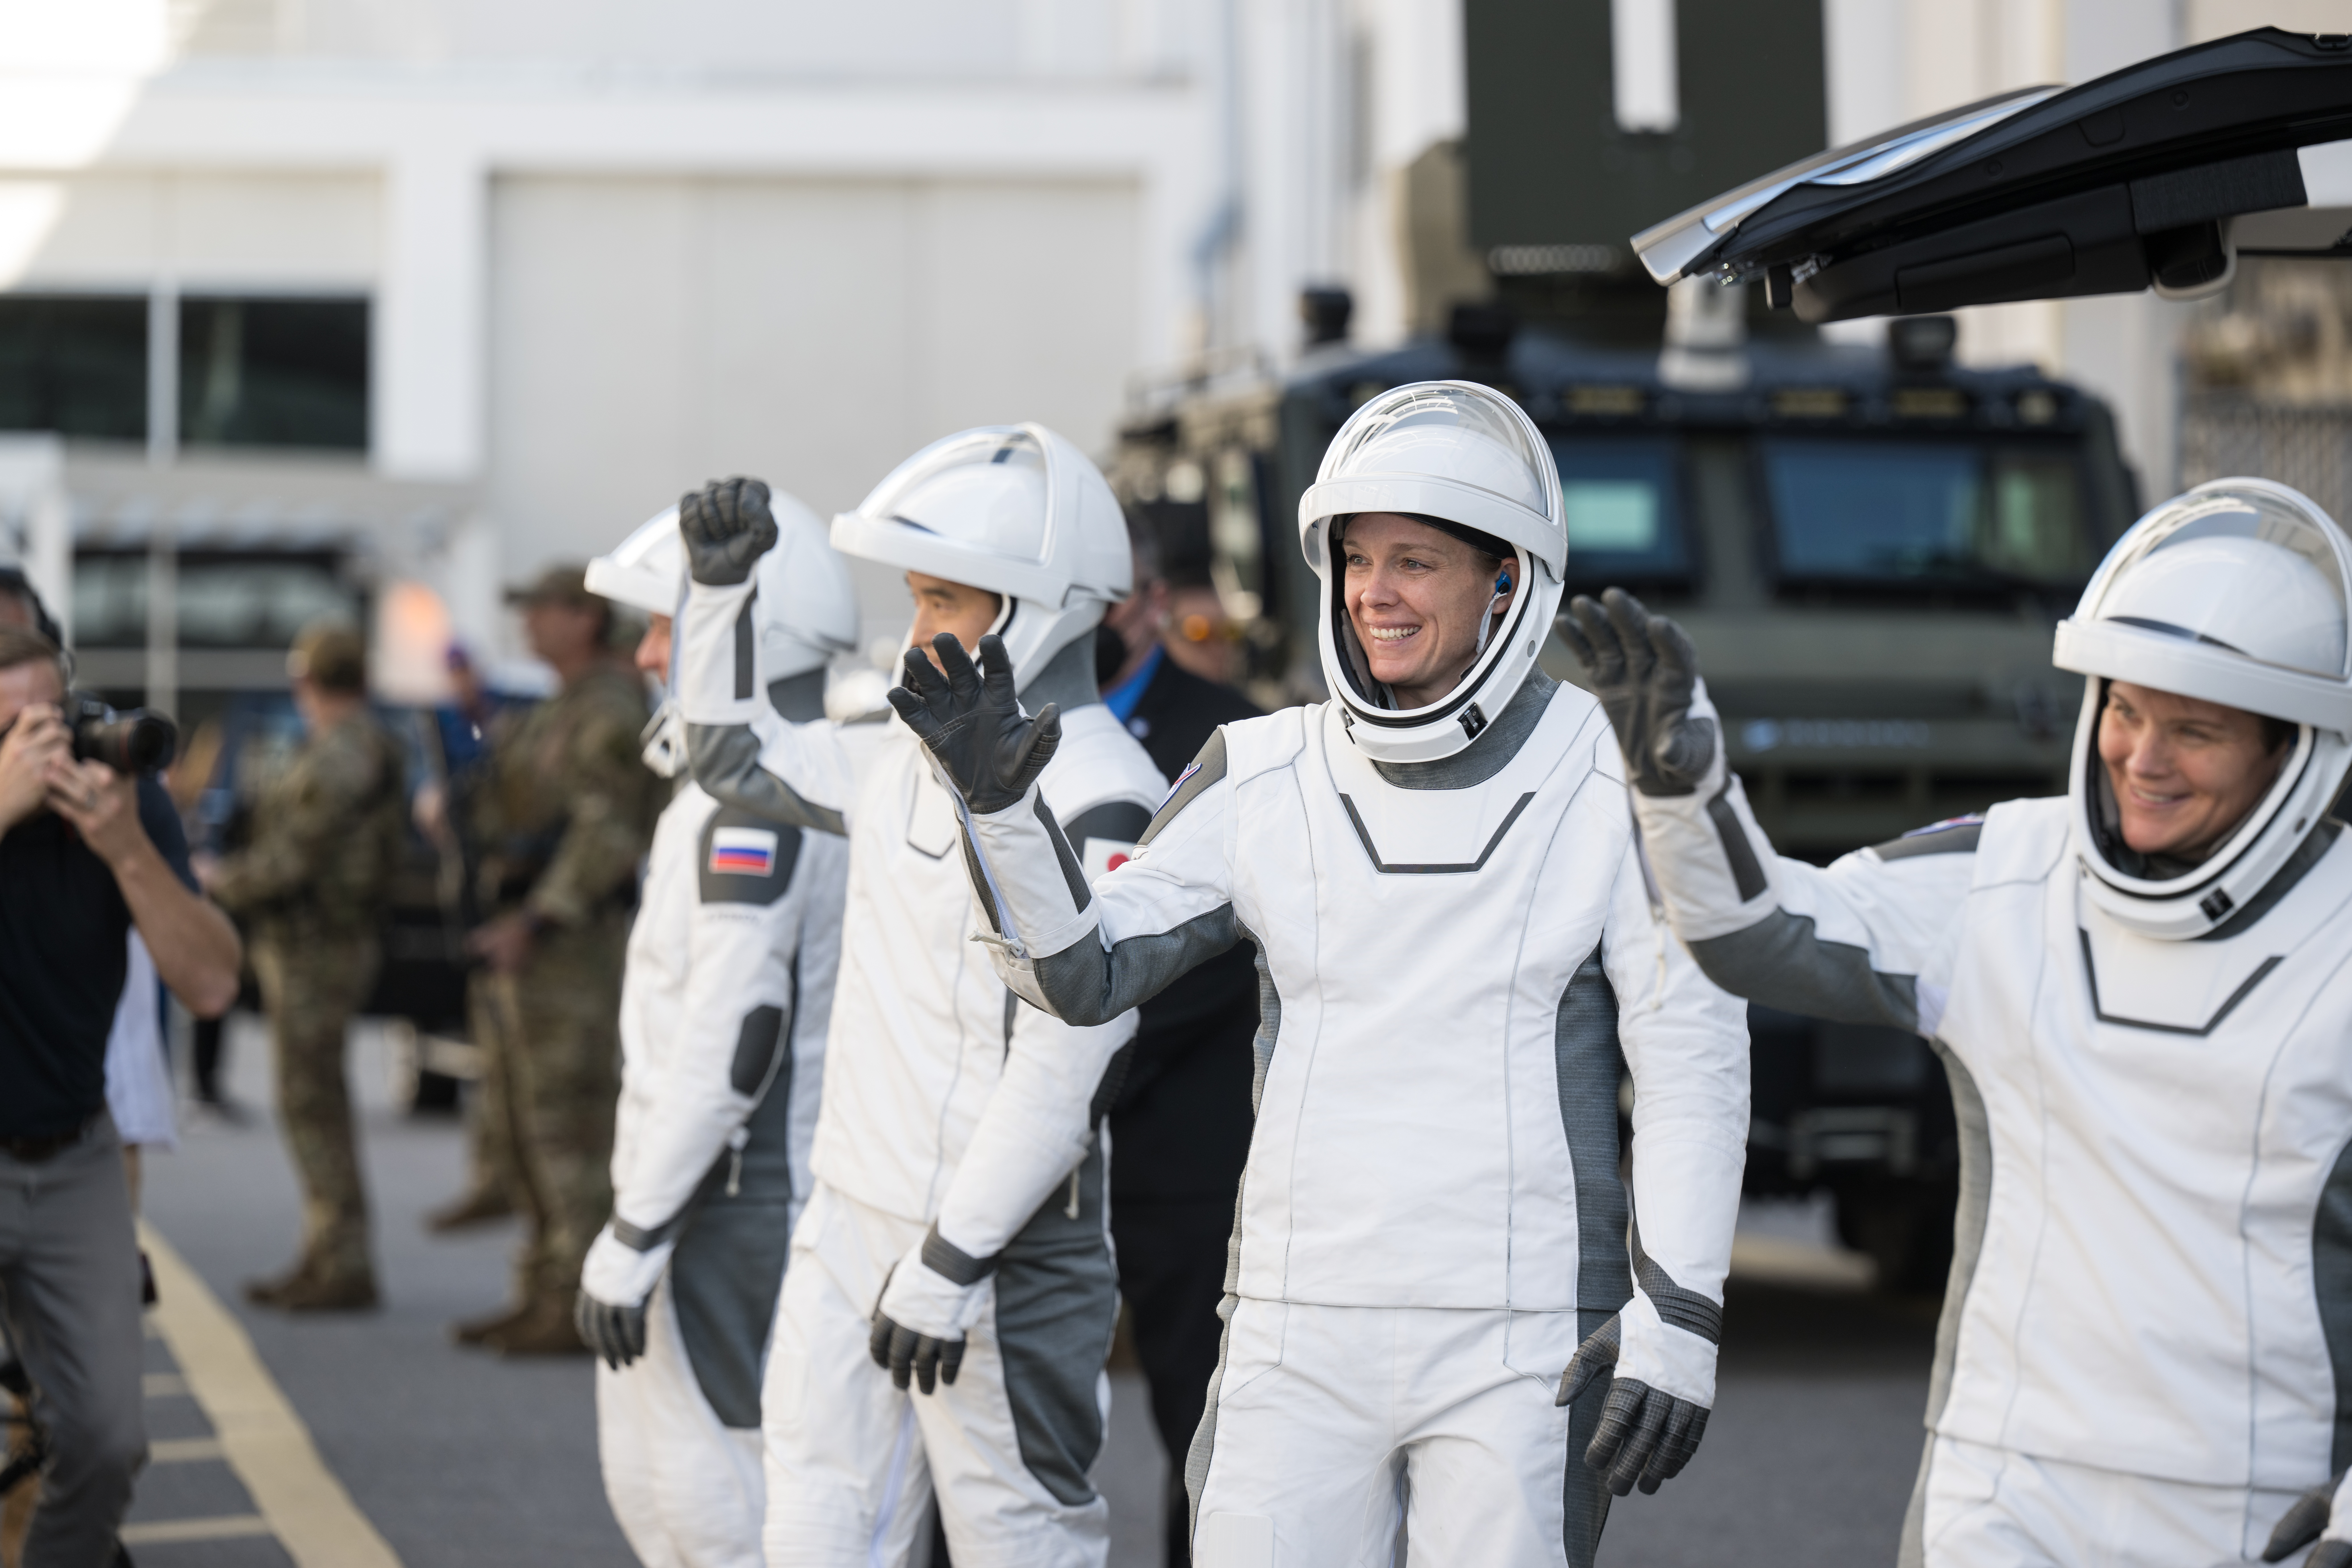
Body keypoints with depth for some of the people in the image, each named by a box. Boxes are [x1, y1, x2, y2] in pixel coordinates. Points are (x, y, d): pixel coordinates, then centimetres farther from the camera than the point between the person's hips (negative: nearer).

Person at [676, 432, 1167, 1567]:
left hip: (1001, 1253, -8)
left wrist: (951, 1261, -20)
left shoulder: (1096, 800, -18)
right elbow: (738, 759, 28)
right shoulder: (912, 755, 9)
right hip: (851, 1222, 8)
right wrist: (721, 589, 15)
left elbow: (1065, 1070, -22)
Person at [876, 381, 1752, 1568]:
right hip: (1301, 1329, 3)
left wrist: (1676, 1322, -9)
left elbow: (1696, 1062, -3)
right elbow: (1082, 974, 5)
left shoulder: (1609, 786, -4)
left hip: (1522, 1348, -3)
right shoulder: (1267, 779, 4)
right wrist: (999, 803, -12)